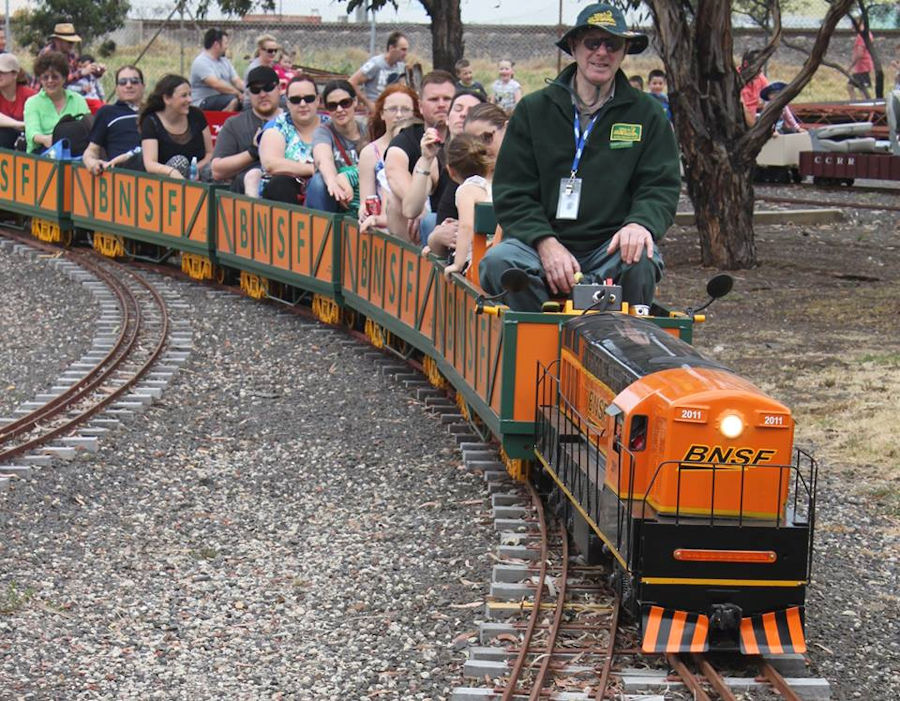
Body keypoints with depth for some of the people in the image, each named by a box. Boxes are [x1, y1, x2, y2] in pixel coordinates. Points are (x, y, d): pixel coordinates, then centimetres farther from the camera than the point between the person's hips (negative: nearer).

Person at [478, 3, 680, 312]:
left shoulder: (646, 115, 11)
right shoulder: (533, 110, 10)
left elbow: (662, 187, 5)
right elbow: (511, 192, 4)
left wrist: (641, 223, -20)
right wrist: (546, 243, -15)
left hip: (610, 246, 0)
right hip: (539, 243, 0)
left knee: (640, 261, -35)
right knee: (498, 262, -31)